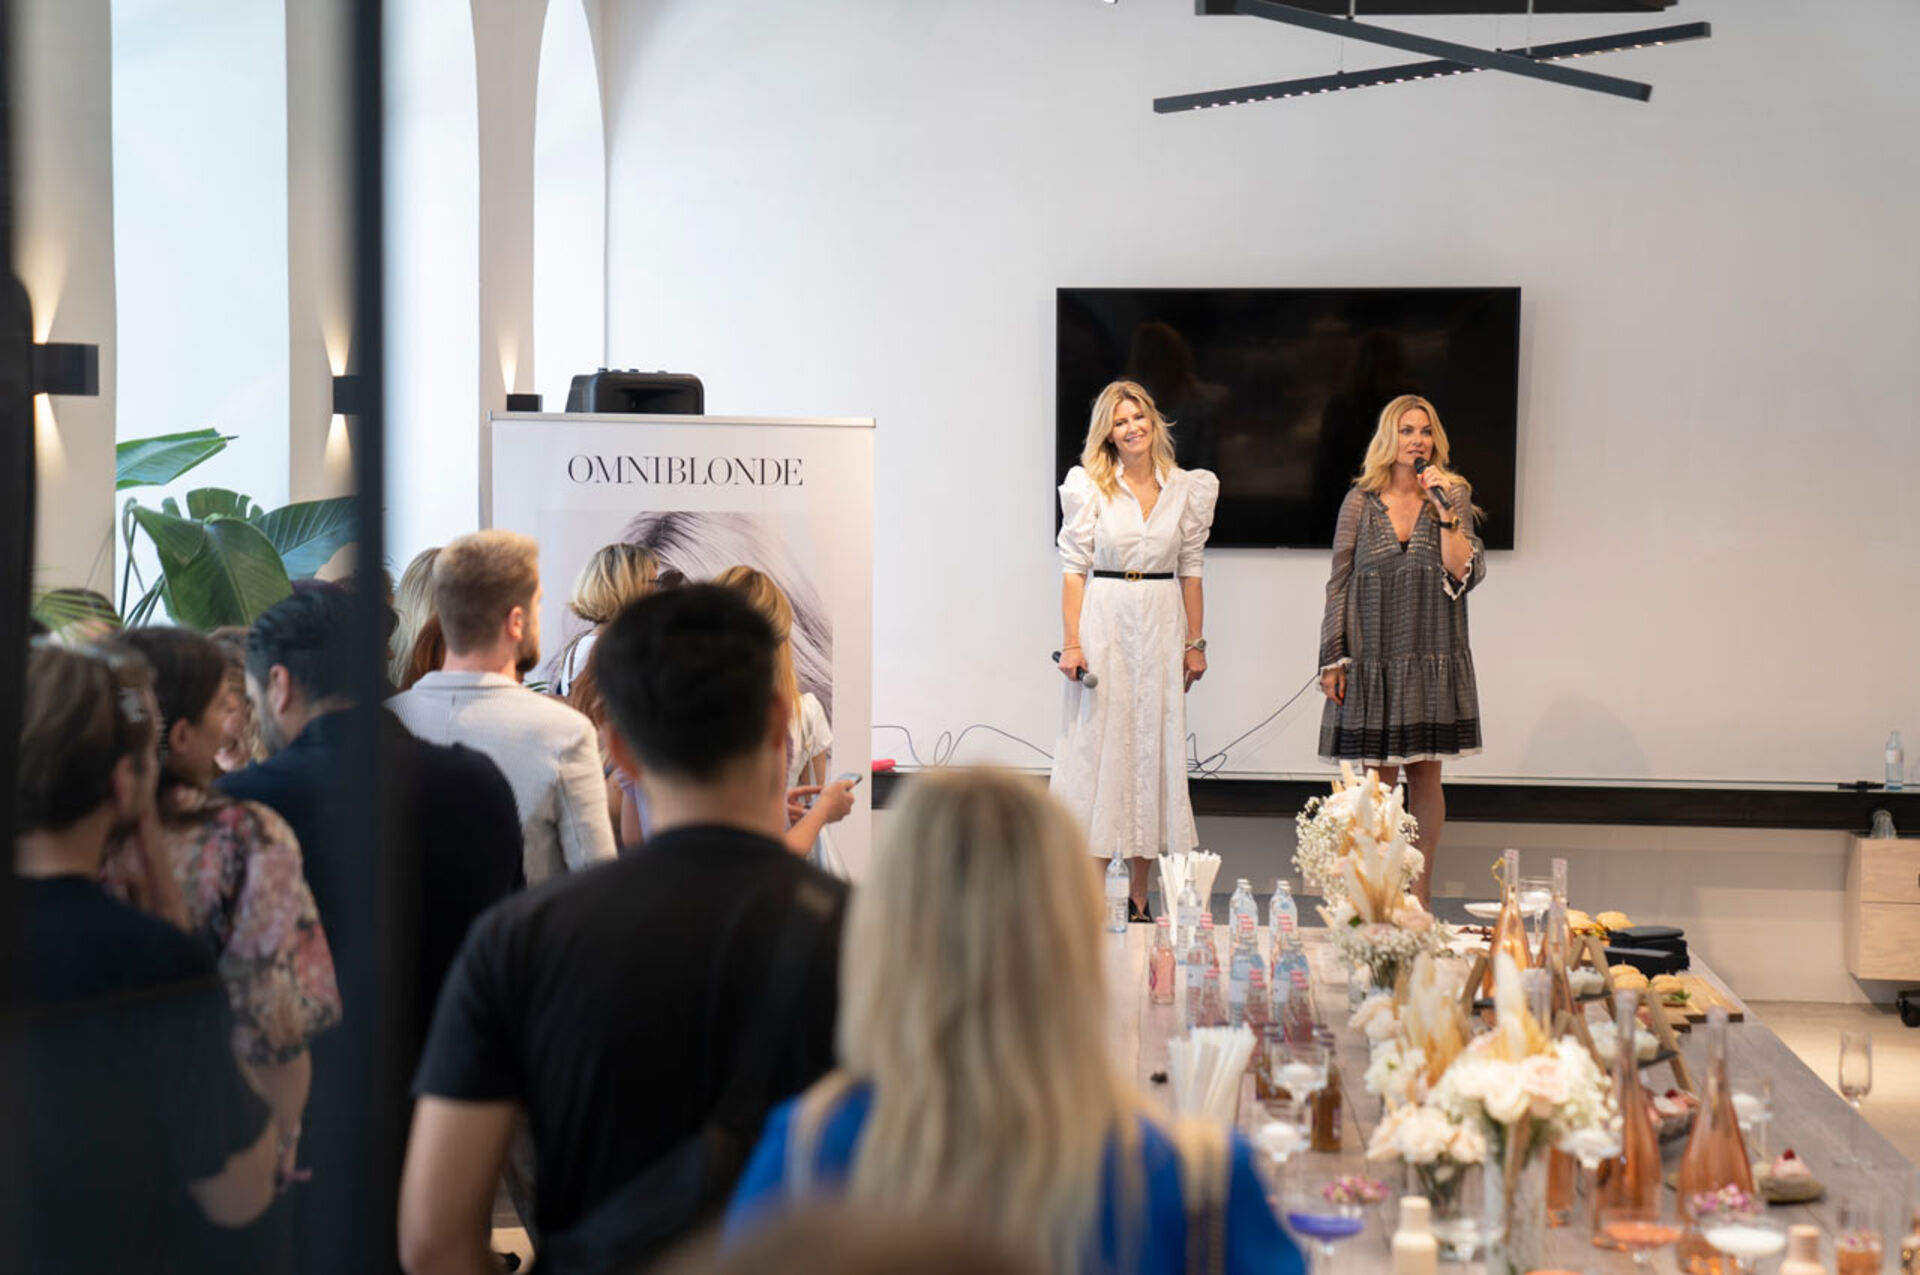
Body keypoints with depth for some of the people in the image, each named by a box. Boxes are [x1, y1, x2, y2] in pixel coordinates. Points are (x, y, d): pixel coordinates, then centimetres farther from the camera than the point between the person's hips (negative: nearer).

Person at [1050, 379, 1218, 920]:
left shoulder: (1186, 489, 7)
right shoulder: (1088, 486, 0)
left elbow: (1190, 570, 10)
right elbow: (1074, 568, -2)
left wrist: (1195, 642, 7)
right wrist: (1072, 641, -9)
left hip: (1161, 627, 2)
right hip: (1103, 624, -2)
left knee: (1154, 749, 3)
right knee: (1097, 746, -3)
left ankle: (1138, 896, 10)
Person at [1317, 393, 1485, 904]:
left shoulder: (1453, 496, 4)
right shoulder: (1361, 502, 3)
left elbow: (1465, 574, -6)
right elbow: (1340, 583, 5)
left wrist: (1446, 512, -14)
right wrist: (1332, 660, 1)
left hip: (1433, 660, 0)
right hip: (1373, 660, 0)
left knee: (1425, 774, 4)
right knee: (1380, 776, 3)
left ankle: (1420, 893, 13)